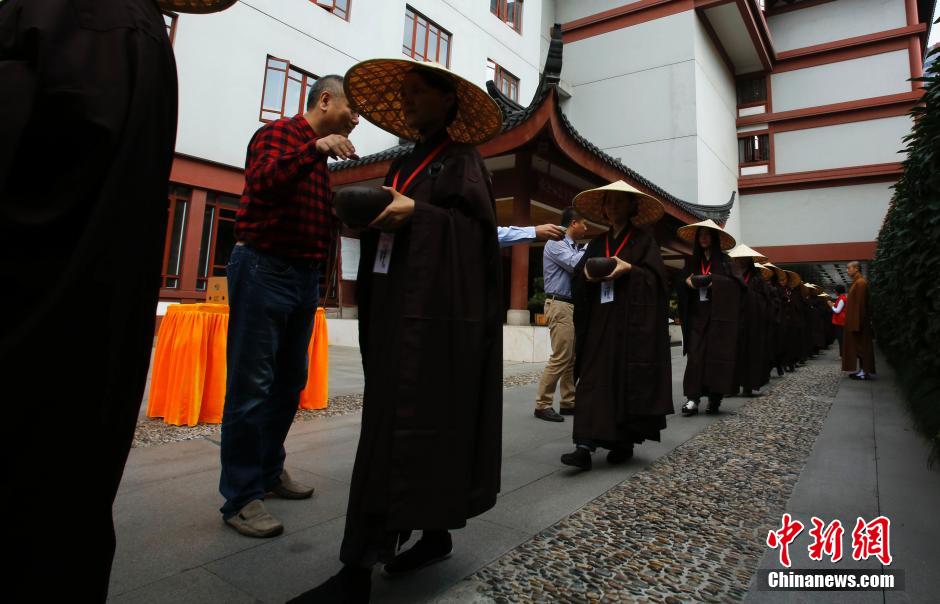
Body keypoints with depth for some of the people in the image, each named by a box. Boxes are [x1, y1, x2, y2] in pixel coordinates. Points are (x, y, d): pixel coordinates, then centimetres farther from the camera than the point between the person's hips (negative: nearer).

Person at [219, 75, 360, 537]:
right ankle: (241, 497, 5)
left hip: (304, 277, 9)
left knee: (290, 381, 13)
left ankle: (269, 470, 28)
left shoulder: (320, 157, 20)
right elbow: (262, 183, -23)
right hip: (264, 270, -9)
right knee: (251, 386, -5)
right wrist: (316, 148, -29)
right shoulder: (277, 134, -4)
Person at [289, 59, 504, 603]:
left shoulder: (462, 158, 2)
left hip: (435, 311, -8)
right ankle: (436, 534, 22)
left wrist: (416, 211, -19)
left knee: (403, 426, -9)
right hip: (397, 307, 8)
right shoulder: (407, 162, 23)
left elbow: (479, 226, -9)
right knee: (418, 423, 8)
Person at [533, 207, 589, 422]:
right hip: (560, 305, -9)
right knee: (560, 358, -10)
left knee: (572, 358, 10)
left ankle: (568, 403, 18)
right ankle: (542, 404, -3)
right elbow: (576, 264, -21)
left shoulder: (574, 247, 17)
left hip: (573, 305, 9)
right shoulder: (556, 243, -8)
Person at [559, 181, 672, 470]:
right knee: (594, 379, -5)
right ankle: (585, 445, -9)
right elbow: (579, 276, 11)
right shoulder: (597, 242, 17)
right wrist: (587, 272, -10)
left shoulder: (644, 239, 5)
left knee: (630, 379, -1)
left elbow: (656, 277, -5)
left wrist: (629, 268, -19)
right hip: (599, 320, 4)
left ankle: (625, 443, 13)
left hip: (633, 321, -3)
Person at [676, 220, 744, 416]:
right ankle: (692, 398, -9)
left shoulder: (725, 261, 4)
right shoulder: (691, 261, 14)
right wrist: (689, 282, -14)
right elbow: (682, 284, 6)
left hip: (719, 316, -2)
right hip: (697, 315, 2)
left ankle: (715, 397, 6)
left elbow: (737, 283, -9)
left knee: (718, 355, -2)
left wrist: (710, 280, -13)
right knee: (695, 355, -6)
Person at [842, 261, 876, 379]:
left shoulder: (860, 282, -14)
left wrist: (856, 323, -23)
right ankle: (861, 370, 15)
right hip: (855, 320, 10)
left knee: (860, 344, -5)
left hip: (858, 320, -10)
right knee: (858, 345, 11)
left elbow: (860, 304, -20)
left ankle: (864, 372, -1)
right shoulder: (856, 282, 15)